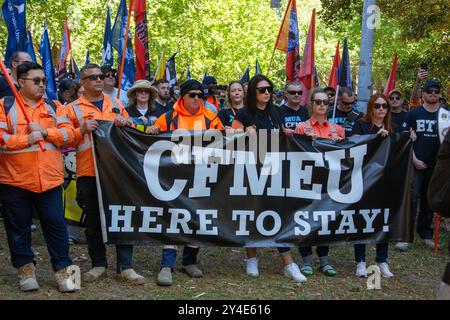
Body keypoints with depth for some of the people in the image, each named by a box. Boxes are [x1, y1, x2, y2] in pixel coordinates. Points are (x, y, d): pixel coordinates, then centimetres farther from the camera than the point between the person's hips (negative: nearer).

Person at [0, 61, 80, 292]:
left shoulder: (54, 107, 12)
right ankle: (25, 268, 22)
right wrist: (26, 139, -17)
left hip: (49, 179, 2)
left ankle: (63, 269, 11)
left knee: (56, 224, 2)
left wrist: (44, 131, -13)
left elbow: (68, 133, 0)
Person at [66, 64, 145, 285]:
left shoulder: (116, 104, 15)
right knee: (93, 220, 7)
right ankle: (98, 264, 21)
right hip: (89, 173, -2)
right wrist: (82, 130, -16)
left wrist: (126, 125, -2)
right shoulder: (73, 108, 5)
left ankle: (125, 267, 8)